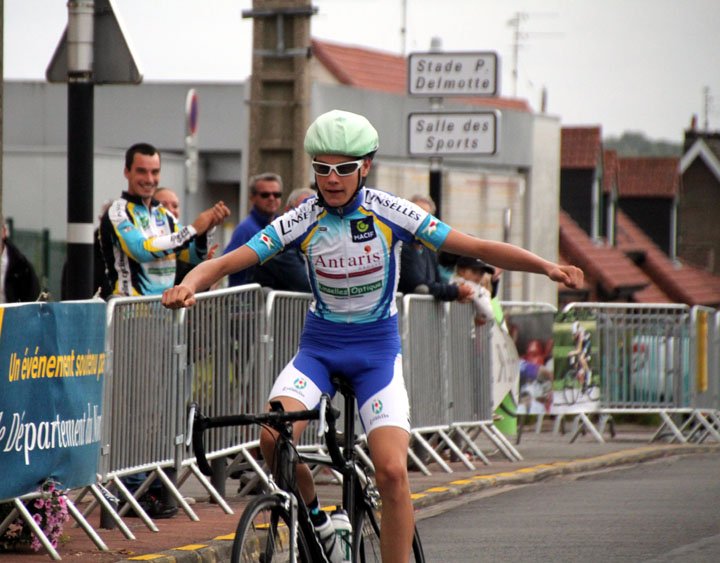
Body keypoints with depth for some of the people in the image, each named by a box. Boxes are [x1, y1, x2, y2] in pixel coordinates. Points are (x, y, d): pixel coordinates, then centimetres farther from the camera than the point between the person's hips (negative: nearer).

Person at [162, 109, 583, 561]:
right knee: (273, 437, -26)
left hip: (377, 346, -1)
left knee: (392, 472, -18)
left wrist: (548, 267, -23)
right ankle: (312, 516, 2)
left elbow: (480, 249, -12)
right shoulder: (302, 221, -10)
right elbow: (228, 262, -14)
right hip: (319, 344, 1)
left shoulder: (392, 213, -12)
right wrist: (189, 284, -36)